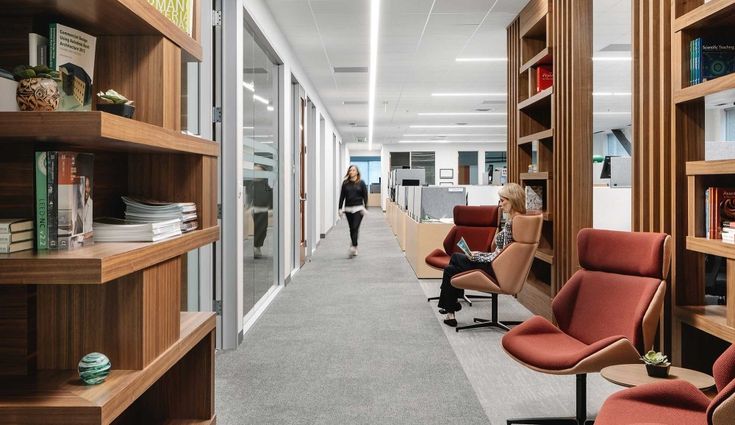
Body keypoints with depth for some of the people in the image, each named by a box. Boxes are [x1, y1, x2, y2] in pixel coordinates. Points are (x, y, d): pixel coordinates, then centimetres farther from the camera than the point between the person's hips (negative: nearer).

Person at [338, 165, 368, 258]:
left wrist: (365, 208, -8)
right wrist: (340, 208, 3)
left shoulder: (361, 183, 0)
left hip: (358, 208, -3)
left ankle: (353, 247, -18)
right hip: (348, 208, 3)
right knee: (351, 229, 8)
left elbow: (365, 196, 0)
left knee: (355, 228, -13)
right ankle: (355, 248, 19)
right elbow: (342, 196, 7)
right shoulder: (345, 183, 7)